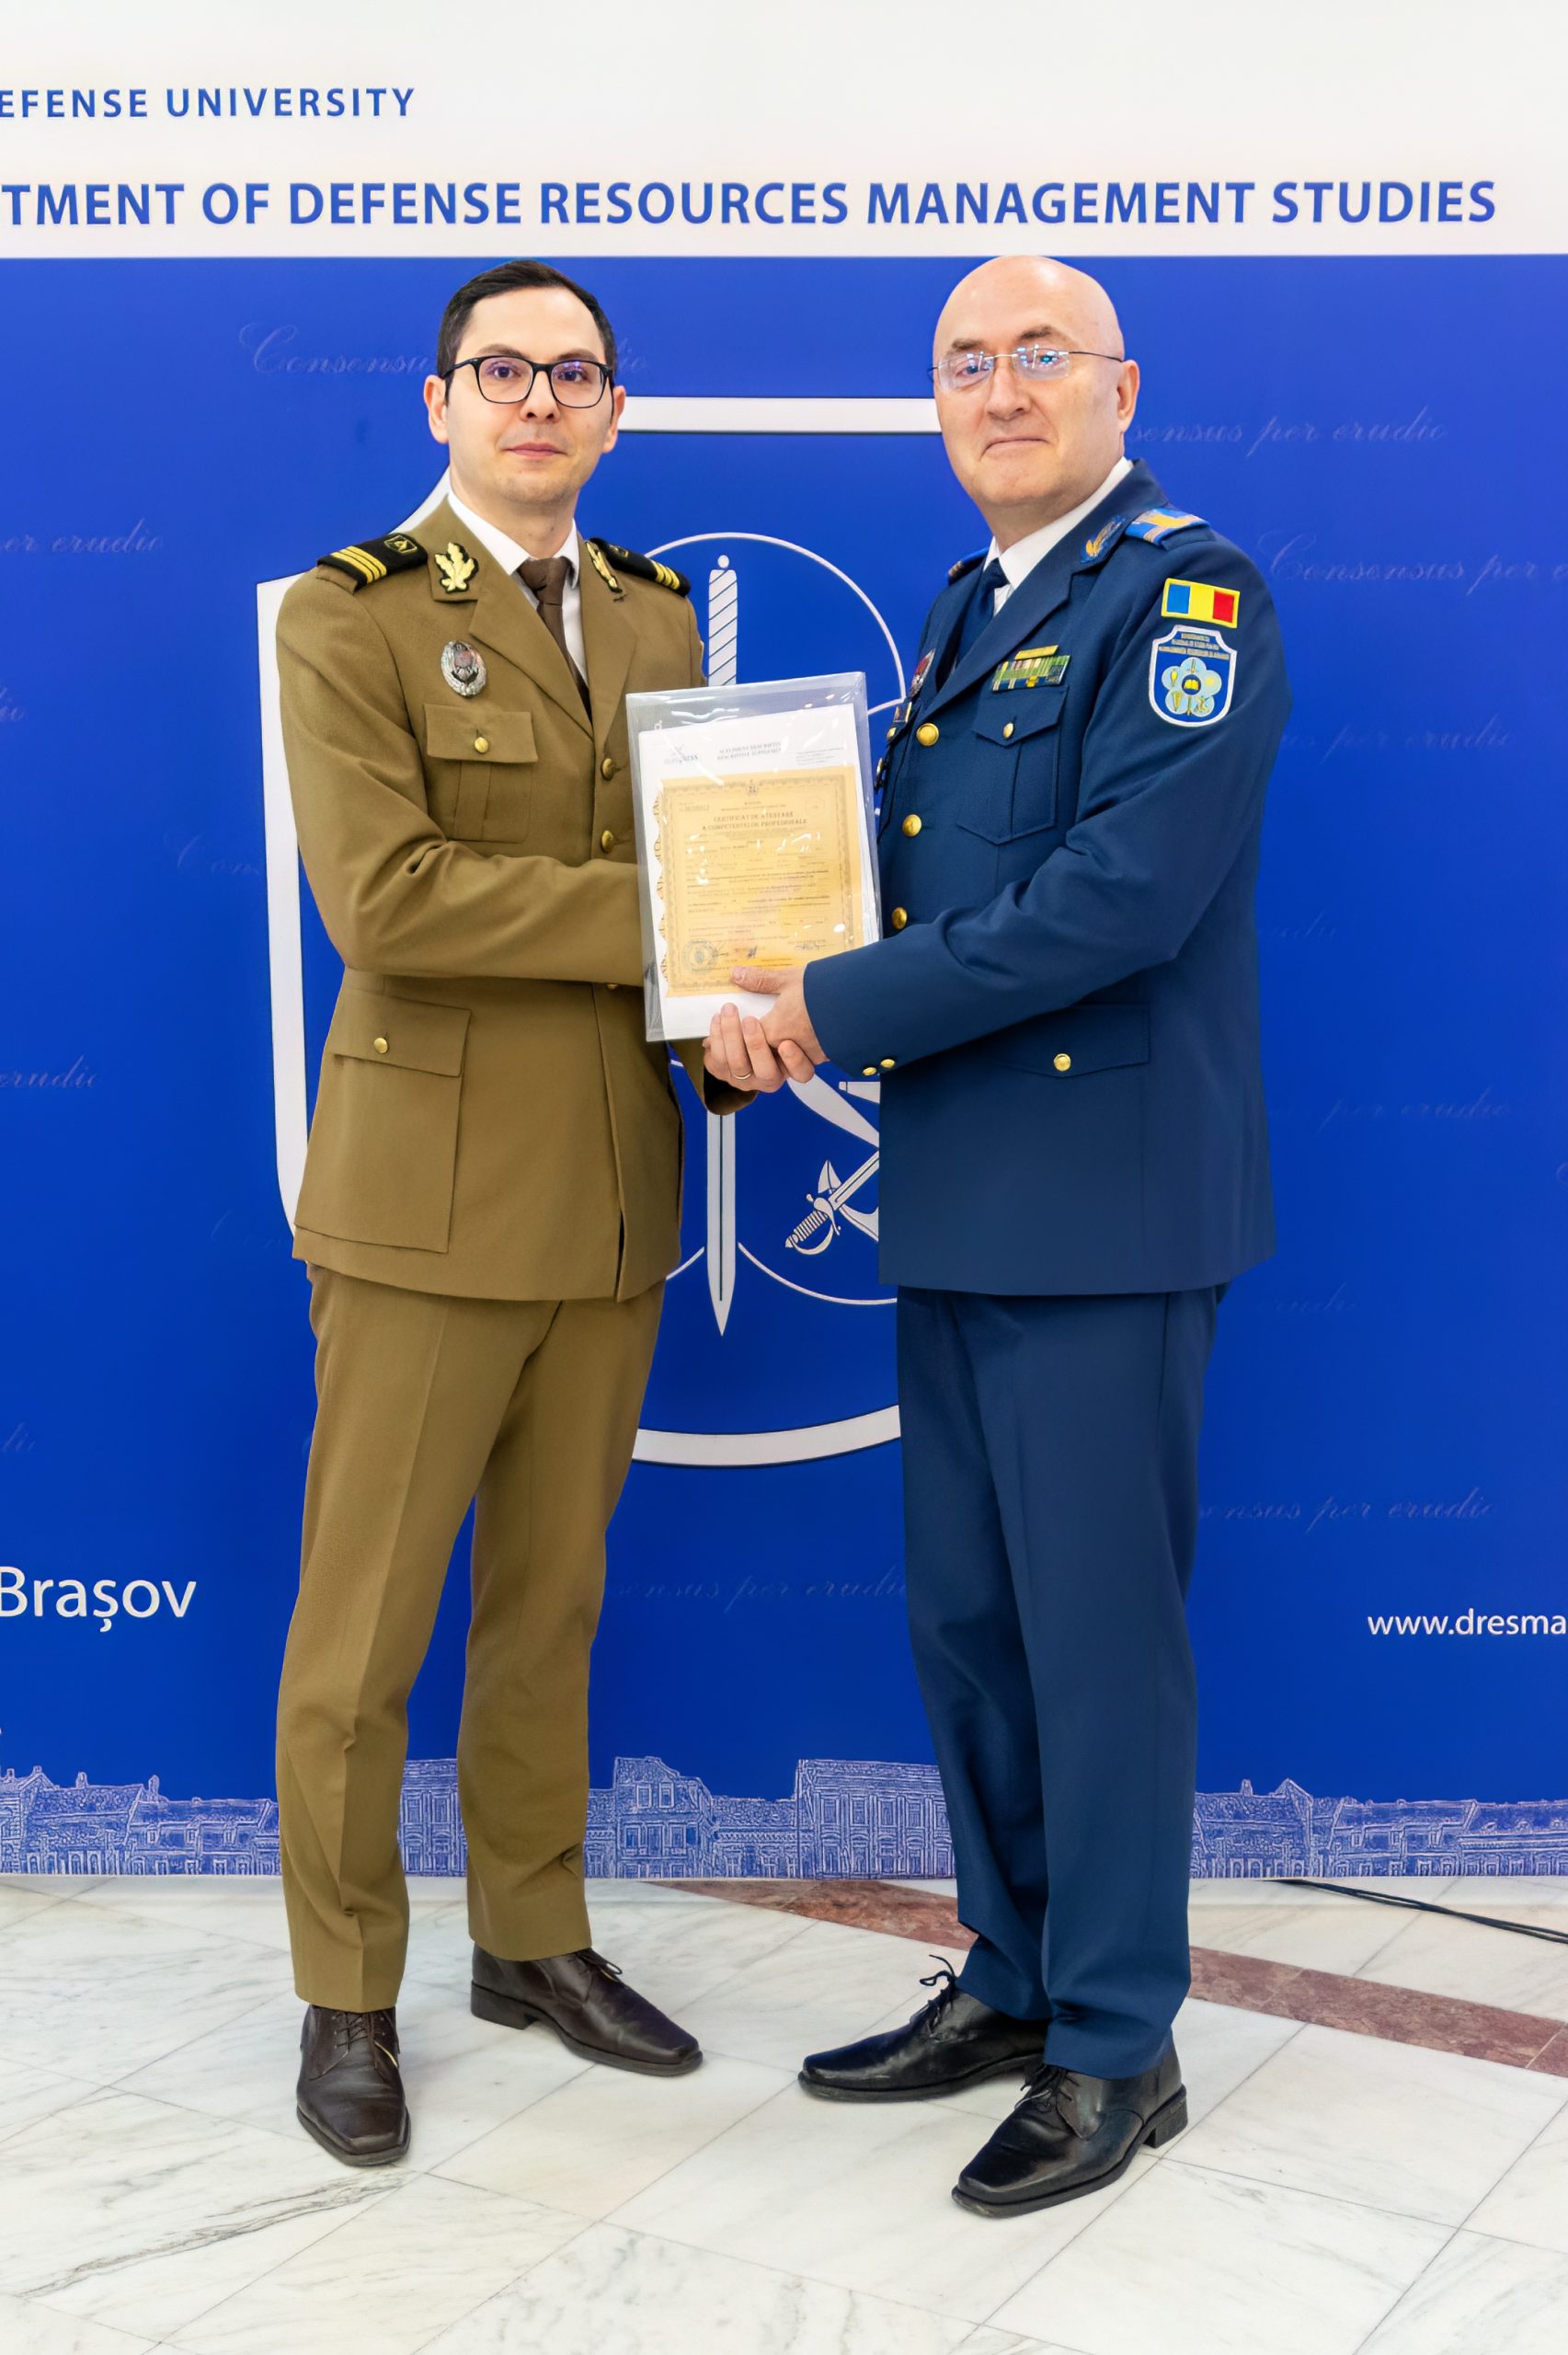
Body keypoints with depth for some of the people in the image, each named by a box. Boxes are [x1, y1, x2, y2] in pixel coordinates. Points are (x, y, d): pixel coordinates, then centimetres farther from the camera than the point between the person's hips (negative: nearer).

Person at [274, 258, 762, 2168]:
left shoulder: (656, 621, 14)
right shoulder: (351, 616, -4)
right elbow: (380, 894, -17)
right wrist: (653, 917, -18)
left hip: (613, 1200, 5)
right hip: (430, 1200, -5)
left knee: (550, 1604, 16)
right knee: (362, 1628, 4)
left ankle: (532, 1940, 32)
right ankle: (347, 1997, 22)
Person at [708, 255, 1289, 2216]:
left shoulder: (1187, 591, -8)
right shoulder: (965, 611, 19)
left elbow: (1127, 892, -21)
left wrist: (842, 1007, -17)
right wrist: (787, 1002, -1)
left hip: (1103, 1200, -8)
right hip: (959, 1203, 8)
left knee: (1098, 1628, 1)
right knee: (964, 1617, 15)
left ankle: (1115, 2049, 18)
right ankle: (1011, 1981, 32)